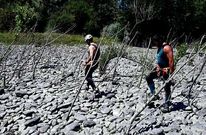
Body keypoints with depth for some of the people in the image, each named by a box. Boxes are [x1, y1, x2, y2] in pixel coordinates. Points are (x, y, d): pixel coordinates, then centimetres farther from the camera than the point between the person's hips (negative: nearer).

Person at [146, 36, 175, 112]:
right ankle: (154, 95, 14)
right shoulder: (159, 48, 11)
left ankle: (166, 105, 3)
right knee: (148, 78, 11)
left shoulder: (166, 48, -19)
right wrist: (158, 67, 4)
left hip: (167, 69, -10)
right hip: (160, 68, 10)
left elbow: (171, 60, -23)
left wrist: (171, 72, -25)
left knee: (167, 87, -4)